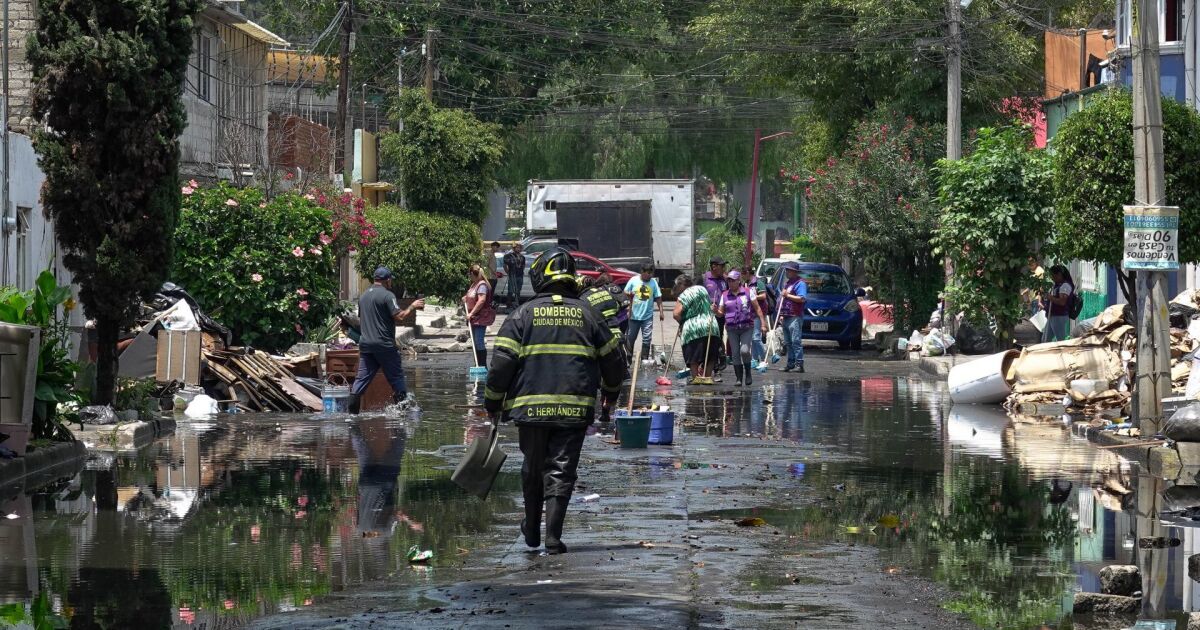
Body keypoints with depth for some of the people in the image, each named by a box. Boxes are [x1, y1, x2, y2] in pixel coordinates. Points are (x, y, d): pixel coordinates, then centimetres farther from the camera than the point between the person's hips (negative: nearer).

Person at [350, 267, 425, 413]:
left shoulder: (363, 296, 14)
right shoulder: (387, 295, -10)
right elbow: (399, 316, -16)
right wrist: (412, 307, -3)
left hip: (365, 343, 7)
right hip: (384, 344, -7)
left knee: (362, 377, 4)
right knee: (396, 376, 3)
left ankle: (352, 411, -3)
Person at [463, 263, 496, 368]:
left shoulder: (482, 285, -16)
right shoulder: (474, 284, 15)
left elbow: (481, 300, -26)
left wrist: (471, 313, -26)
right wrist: (466, 299, 12)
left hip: (481, 318, -10)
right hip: (474, 318, 10)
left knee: (479, 342, -11)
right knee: (475, 342, 14)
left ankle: (483, 366, -7)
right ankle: (478, 366, 20)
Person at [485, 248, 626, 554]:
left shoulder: (523, 314, 0)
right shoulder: (587, 314, 6)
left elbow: (501, 363, -5)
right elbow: (614, 363, 13)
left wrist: (493, 402, 7)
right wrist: (610, 396, 31)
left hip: (531, 407, 0)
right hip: (574, 410, 0)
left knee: (533, 469, 17)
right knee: (561, 472, 2)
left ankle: (532, 530, 30)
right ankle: (553, 537, -7)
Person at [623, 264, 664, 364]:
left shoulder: (653, 282, 1)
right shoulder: (633, 280, -3)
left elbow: (658, 298, 4)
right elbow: (625, 293, 6)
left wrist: (661, 311, 1)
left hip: (648, 316, 1)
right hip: (634, 315, -1)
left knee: (647, 338, 0)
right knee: (631, 337, 7)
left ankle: (645, 358, 8)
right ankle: (628, 356, 19)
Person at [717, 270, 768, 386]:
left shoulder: (748, 292, 0)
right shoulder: (725, 295, 8)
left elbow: (757, 308, 2)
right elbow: (721, 314, 10)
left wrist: (763, 324, -2)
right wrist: (716, 311, -13)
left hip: (747, 327, -3)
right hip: (732, 329, 3)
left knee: (744, 351, -16)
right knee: (735, 354, 1)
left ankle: (748, 373, 7)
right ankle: (739, 378, 10)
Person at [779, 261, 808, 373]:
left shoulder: (800, 283, -8)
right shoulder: (787, 282, 21)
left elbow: (802, 298, -20)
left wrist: (787, 295, -16)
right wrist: (781, 314, 21)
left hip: (795, 317, -10)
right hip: (786, 316, 10)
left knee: (796, 341, -13)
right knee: (788, 342, 11)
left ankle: (799, 363, -14)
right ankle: (791, 363, 16)